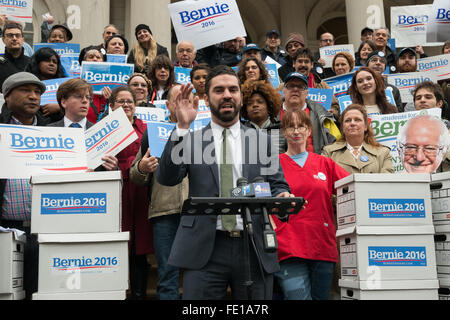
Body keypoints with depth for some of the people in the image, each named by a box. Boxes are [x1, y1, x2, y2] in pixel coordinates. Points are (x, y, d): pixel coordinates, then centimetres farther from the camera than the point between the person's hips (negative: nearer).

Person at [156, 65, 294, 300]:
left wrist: (283, 197, -15)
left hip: (254, 249, 2)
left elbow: (277, 185, 9)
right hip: (204, 250, -1)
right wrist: (182, 128, -14)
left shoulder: (262, 140, 12)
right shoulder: (190, 140, 7)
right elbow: (167, 178, -6)